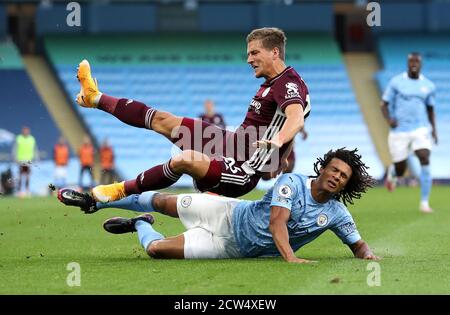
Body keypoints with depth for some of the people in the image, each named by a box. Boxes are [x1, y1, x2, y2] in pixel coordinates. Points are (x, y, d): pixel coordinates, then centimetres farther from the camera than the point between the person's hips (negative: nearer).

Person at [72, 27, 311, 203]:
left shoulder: (289, 84, -19)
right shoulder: (272, 82, 11)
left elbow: (296, 117, -41)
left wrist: (277, 141, -58)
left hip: (242, 172, -10)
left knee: (185, 159, -34)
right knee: (163, 121, 14)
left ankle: (123, 191, -11)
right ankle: (96, 98, 31)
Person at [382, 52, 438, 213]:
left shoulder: (428, 85, 8)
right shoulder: (396, 82, -1)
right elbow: (384, 104, 1)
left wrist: (433, 129, 7)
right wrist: (388, 119, -18)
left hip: (421, 129, 1)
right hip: (399, 131, -1)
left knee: (425, 160, -21)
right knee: (400, 171, 2)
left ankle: (424, 203, -15)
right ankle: (392, 172, 44)